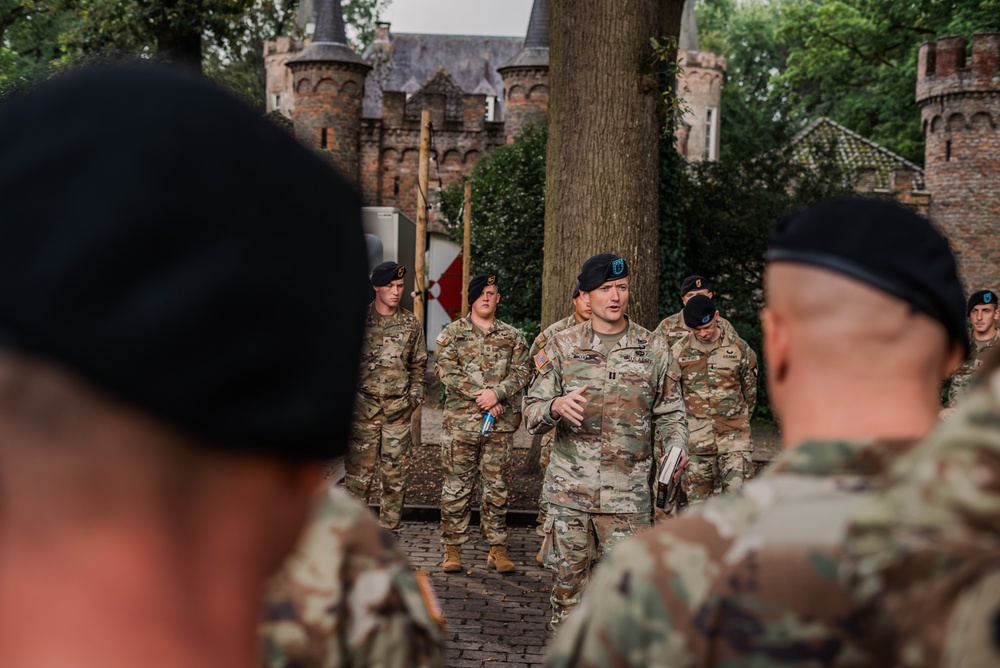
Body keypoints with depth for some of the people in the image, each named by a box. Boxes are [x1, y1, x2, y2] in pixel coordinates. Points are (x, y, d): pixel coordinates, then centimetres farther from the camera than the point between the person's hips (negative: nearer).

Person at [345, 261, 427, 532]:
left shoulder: (411, 323, 8)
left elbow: (418, 365, 16)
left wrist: (414, 396, 5)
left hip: (398, 408, 2)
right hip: (363, 407, -2)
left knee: (393, 474, 5)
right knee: (358, 471, -1)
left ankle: (388, 532, 14)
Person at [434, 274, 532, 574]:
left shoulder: (512, 336, 12)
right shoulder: (451, 333, 6)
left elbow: (522, 372, 1)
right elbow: (447, 371, -7)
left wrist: (496, 393, -16)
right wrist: (481, 397, -14)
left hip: (500, 424, 2)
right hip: (460, 422, -2)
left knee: (496, 487, 6)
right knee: (456, 487, 1)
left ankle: (497, 549, 13)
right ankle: (453, 549, 9)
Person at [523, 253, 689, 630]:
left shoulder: (654, 349, 6)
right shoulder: (562, 347, 5)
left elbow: (670, 414, 11)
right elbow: (531, 413, 3)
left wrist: (674, 449, -9)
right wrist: (556, 407, -20)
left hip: (628, 493, 0)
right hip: (569, 489, 1)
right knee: (569, 581, 8)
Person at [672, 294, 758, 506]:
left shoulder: (739, 348, 2)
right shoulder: (679, 351, 2)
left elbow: (750, 391, 14)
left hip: (733, 435, -1)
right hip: (696, 438, 1)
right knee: (698, 498, 6)